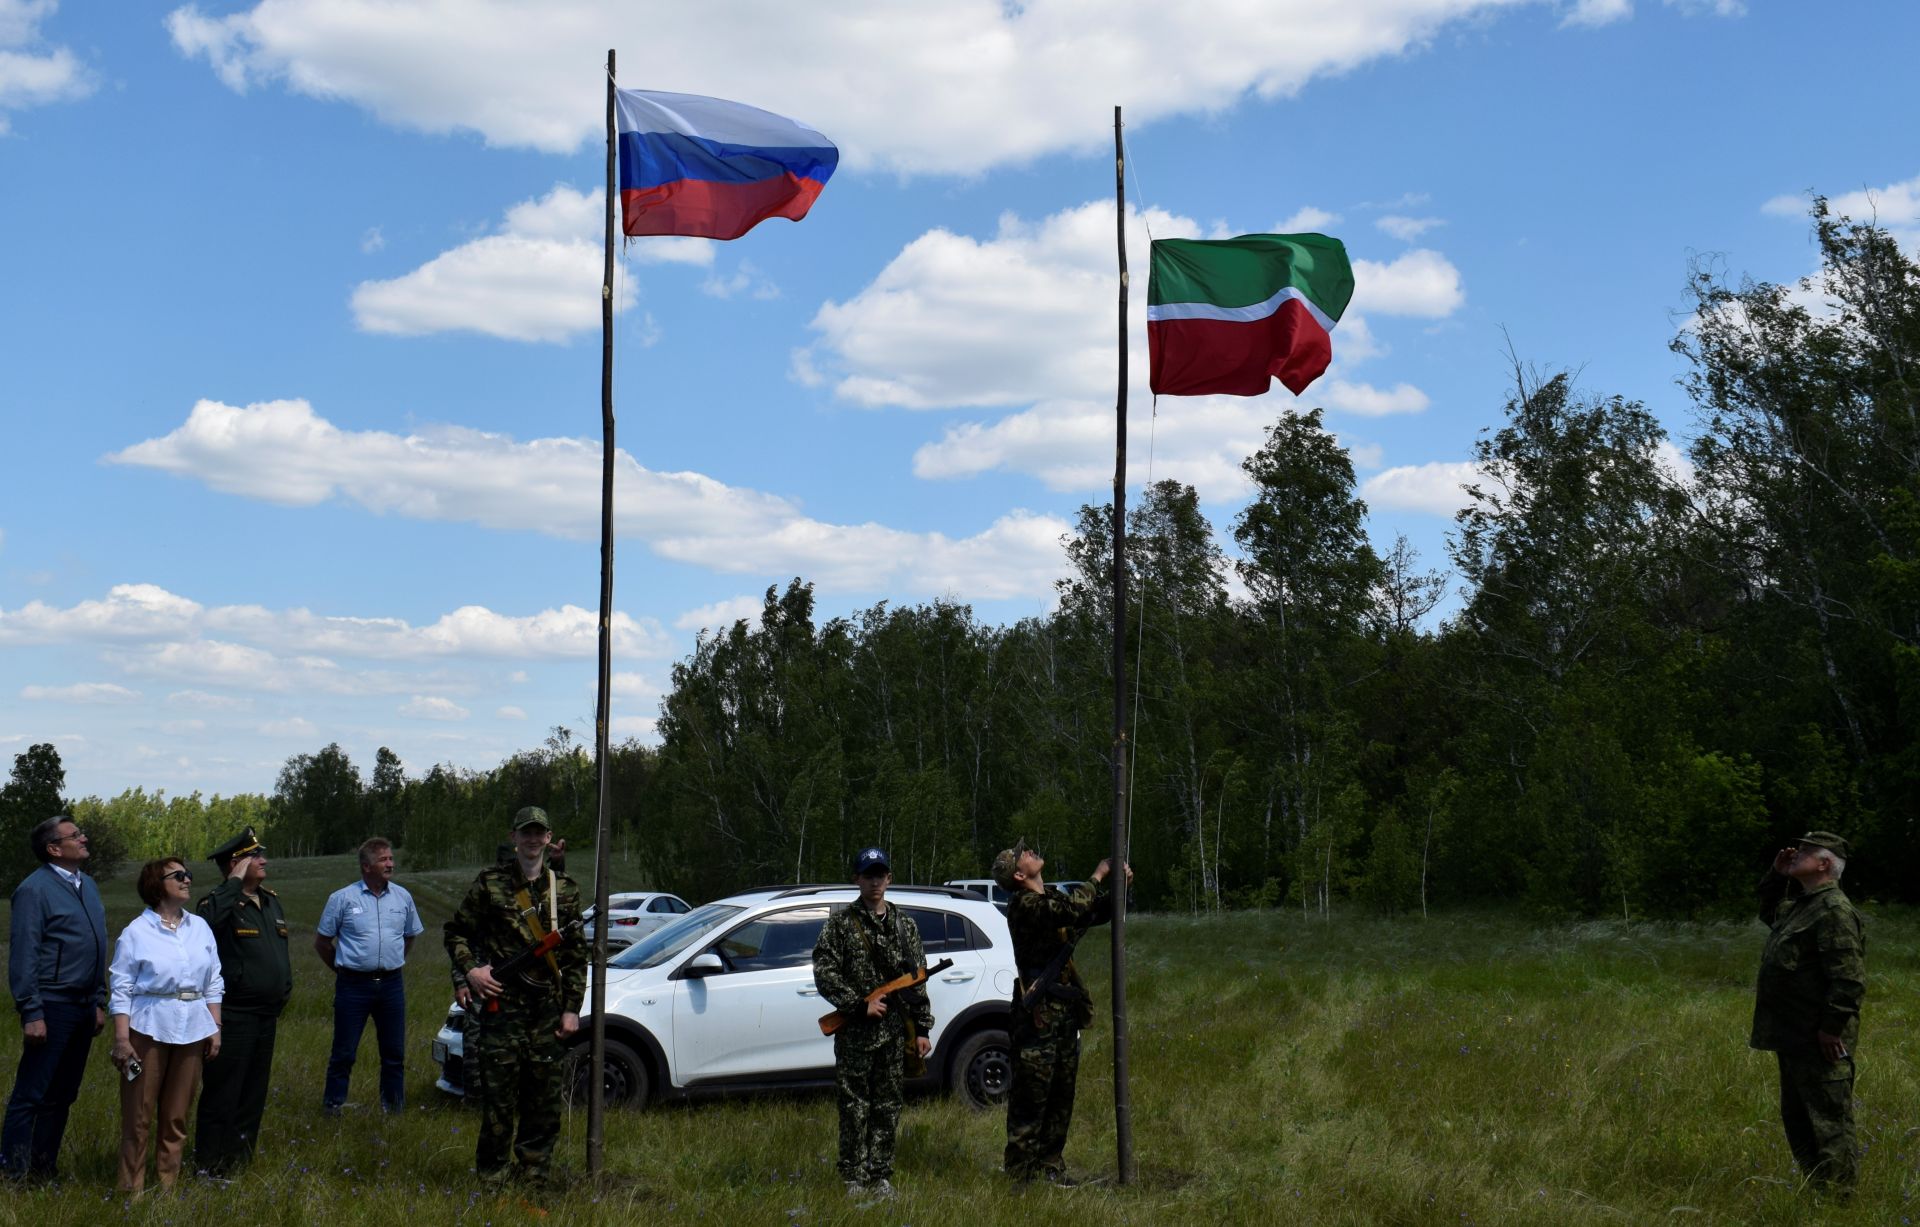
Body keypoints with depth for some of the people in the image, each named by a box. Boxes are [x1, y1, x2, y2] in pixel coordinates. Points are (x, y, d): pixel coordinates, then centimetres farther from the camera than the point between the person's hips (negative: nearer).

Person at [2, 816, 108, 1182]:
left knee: (62, 1095, 12)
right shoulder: (35, 889, -11)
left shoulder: (87, 885, 12)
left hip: (83, 1007, 8)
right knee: (31, 1095, -3)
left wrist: (99, 1001, 15)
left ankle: (43, 1170, 20)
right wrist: (31, 1014, -16)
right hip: (52, 1006, -8)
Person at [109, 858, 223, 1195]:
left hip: (192, 1030, 4)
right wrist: (121, 1039, -10)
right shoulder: (136, 932, -4)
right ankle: (132, 1189, 7)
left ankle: (168, 1185, 16)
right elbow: (122, 989, -5)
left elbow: (213, 984, 13)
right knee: (139, 1114, 0)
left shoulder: (200, 927, 9)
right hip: (148, 1028, -4)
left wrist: (216, 1028, 8)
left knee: (176, 1116, 8)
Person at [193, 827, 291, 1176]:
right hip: (233, 1015, -8)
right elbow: (207, 921, -37)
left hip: (266, 1014, 8)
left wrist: (283, 996, 20)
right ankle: (211, 1164, 7)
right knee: (223, 1091, -2)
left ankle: (241, 1156, 26)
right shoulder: (221, 901, -11)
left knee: (255, 1089, 15)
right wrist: (235, 882, -29)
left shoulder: (271, 901, 13)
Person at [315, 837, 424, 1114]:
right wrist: (342, 968, 7)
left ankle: (393, 1106, 17)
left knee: (394, 1050, 7)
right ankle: (332, 1104, 11)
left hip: (391, 985, 3)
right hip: (354, 986, -3)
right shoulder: (342, 898, -3)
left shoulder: (402, 897, 7)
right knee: (344, 1052, 1)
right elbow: (321, 941, 5)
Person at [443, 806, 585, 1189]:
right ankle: (492, 1180, 7)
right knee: (498, 1098, -3)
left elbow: (576, 956, 10)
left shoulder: (565, 890, 9)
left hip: (548, 1011, 3)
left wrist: (572, 1008, 4)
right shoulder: (490, 883, 3)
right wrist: (469, 969, -9)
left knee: (544, 1100, 5)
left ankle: (535, 1178, 16)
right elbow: (456, 932, 9)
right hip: (501, 1004, -2)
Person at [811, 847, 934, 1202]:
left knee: (889, 1106, 6)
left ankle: (881, 1176, 14)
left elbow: (917, 982, 12)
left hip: (895, 1032, 3)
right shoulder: (840, 923, 1)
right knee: (855, 1106, -1)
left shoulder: (904, 925, 11)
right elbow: (824, 973, -5)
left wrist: (922, 1029, 7)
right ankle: (855, 1178, 7)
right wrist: (861, 1003, -12)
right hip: (855, 1032, -3)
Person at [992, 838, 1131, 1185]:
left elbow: (1097, 913, 21)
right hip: (1038, 1015, -9)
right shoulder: (1024, 905, -13)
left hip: (1066, 1013, 9)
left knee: (1062, 1096, 14)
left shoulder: (1053, 899, 15)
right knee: (1030, 1097, -4)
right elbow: (1073, 909, -27)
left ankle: (1051, 1164, 23)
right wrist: (1098, 877, -13)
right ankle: (1021, 1172, 2)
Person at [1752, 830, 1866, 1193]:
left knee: (1828, 1122, -6)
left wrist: (1831, 1027, -22)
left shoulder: (1834, 911, -18)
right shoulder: (1801, 904, 14)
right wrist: (1777, 875, 19)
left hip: (1820, 1041, -11)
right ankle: (1815, 1187, 29)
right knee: (1796, 1120, 19)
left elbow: (1849, 978, -24)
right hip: (1794, 1039, 11)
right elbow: (1769, 910, 36)